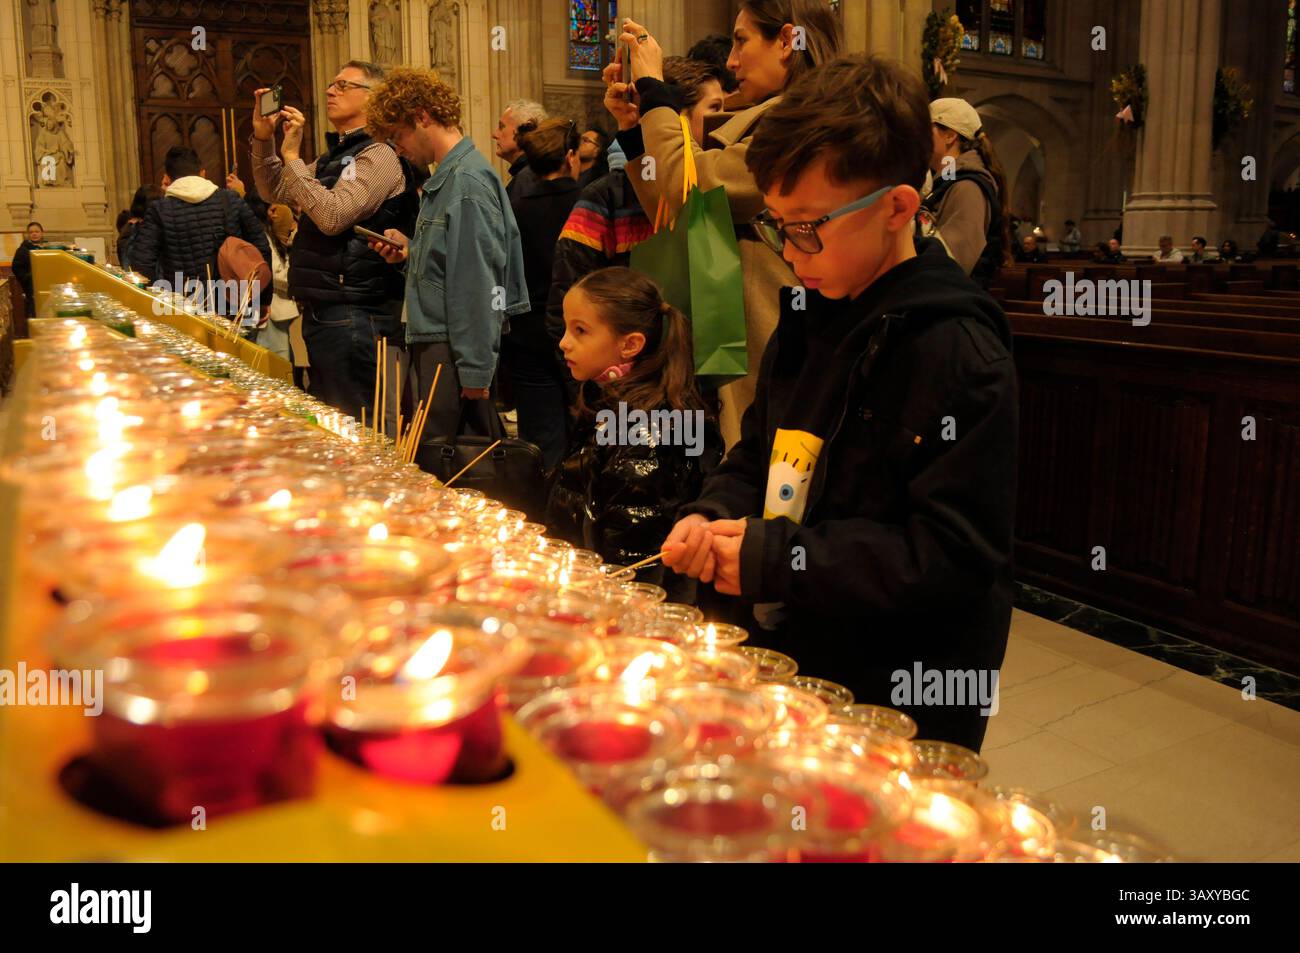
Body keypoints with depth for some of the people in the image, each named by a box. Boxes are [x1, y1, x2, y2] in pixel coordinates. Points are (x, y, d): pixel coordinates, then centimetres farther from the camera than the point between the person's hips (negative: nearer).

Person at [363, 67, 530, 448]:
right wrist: (411, 250, 6)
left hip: (453, 354, -10)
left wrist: (475, 371, -19)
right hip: (433, 345, 10)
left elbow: (477, 282, -19)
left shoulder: (468, 182, -14)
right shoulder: (445, 178, 16)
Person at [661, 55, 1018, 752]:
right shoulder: (809, 320, 4)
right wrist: (714, 517, -6)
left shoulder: (959, 353, -21)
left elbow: (953, 556, -24)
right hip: (788, 660, 8)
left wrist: (771, 559, -23)